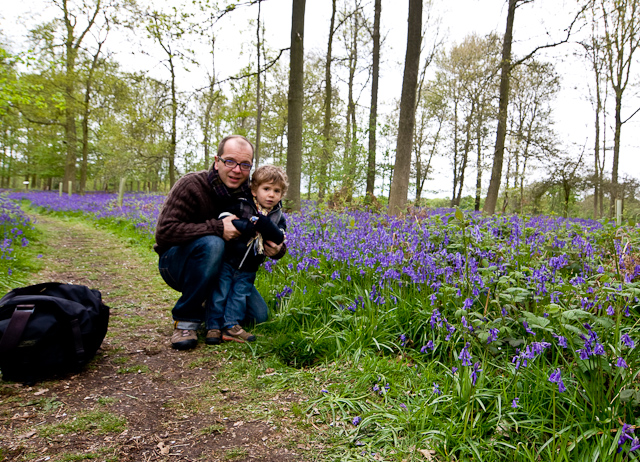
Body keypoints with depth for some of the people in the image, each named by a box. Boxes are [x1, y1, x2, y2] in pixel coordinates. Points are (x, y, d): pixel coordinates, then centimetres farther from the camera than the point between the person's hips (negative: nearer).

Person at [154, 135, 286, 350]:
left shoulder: (250, 196, -7)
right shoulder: (191, 185, -21)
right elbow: (164, 232, -29)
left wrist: (277, 249, -23)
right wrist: (217, 228, -34)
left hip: (221, 269, 5)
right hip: (176, 263, -4)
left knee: (258, 316, -8)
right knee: (211, 244, -38)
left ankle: (209, 306, 21)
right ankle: (186, 320, -20)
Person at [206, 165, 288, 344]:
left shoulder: (278, 218, 3)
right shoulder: (241, 205, -7)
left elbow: (280, 238, -12)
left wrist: (262, 223, -26)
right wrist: (252, 225, -23)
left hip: (248, 268, 3)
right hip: (227, 261, -3)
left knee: (240, 294, 5)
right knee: (219, 293, -1)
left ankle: (231, 326, 13)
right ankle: (213, 326, 9)